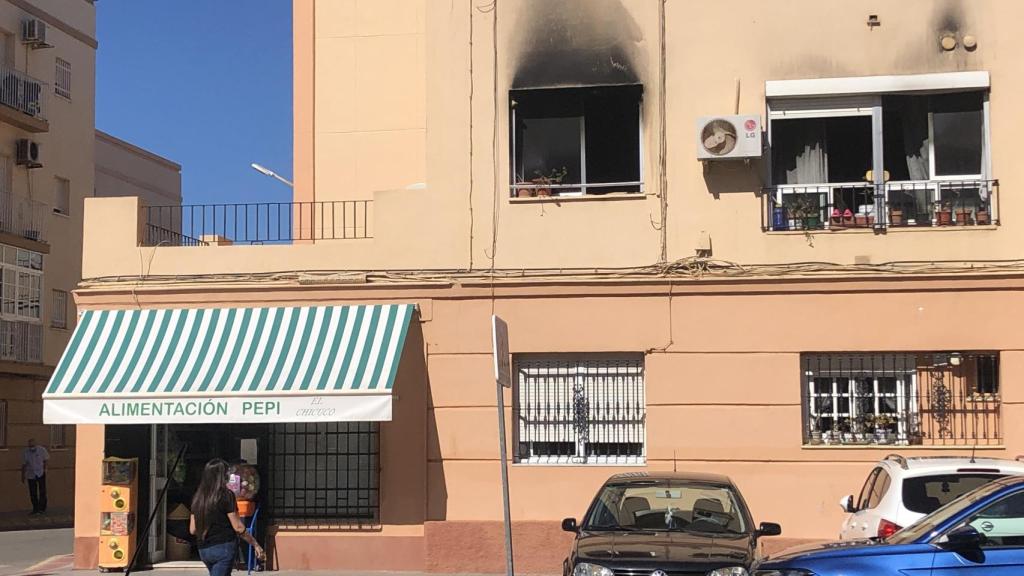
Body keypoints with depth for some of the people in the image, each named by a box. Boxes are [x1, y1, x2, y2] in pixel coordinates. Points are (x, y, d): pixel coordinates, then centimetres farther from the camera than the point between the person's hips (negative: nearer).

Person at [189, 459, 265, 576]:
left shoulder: (197, 497, 7)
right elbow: (238, 527, -10)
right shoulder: (226, 495, -9)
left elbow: (192, 530, 10)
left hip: (203, 550, 6)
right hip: (224, 547, -6)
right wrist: (255, 545, -1)